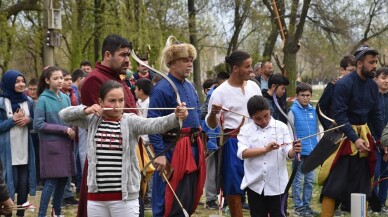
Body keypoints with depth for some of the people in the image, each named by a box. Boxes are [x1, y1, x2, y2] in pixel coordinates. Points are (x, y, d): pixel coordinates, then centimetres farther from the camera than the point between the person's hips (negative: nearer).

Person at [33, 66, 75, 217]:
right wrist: (63, 129, -15)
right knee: (51, 181, -5)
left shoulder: (65, 98, 8)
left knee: (63, 179, 10)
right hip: (51, 145, -5)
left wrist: (72, 130, -7)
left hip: (66, 144, 5)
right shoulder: (43, 99, -8)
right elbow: (38, 124, -13)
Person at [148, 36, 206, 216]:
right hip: (172, 149, -8)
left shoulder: (189, 87, 13)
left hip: (192, 148, 8)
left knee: (189, 200, 13)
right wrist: (159, 153, -23)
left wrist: (197, 144, 18)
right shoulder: (162, 88, -12)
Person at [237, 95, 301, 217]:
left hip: (277, 184, -1)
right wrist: (266, 149, -23)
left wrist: (294, 151, -29)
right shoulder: (245, 130, 1)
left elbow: (288, 154, -5)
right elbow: (242, 153, -13)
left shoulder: (281, 127, 0)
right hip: (255, 184, 1)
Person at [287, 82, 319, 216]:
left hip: (312, 151, 5)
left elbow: (317, 130, 15)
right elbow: (290, 132, -8)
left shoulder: (313, 110, 8)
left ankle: (306, 205, 22)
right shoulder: (293, 110, -7)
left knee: (310, 180, 12)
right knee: (298, 180, 2)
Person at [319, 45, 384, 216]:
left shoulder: (373, 85, 4)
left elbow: (376, 115, 11)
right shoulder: (343, 84, -16)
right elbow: (340, 115, -20)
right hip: (343, 136, -7)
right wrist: (355, 139, -27)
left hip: (363, 134, 7)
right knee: (335, 183, -7)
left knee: (362, 182, 13)